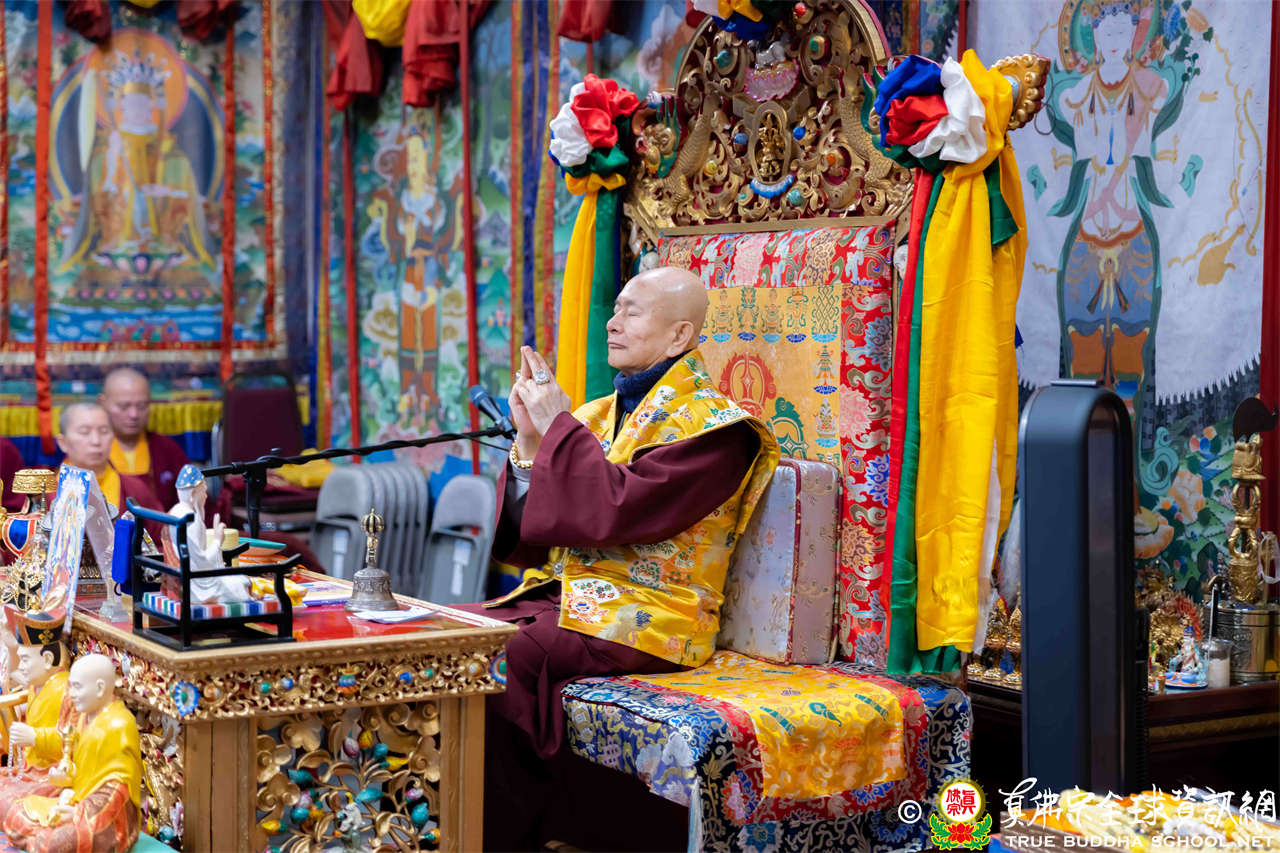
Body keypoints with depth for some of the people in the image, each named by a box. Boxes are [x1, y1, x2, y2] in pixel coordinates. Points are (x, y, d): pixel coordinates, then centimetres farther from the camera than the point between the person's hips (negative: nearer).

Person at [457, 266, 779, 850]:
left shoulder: (709, 425, -7)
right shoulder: (601, 414, 17)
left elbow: (619, 509, -21)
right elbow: (530, 528, 13)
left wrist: (556, 428, -11)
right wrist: (530, 440, -2)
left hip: (638, 619, -8)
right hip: (560, 594, 8)